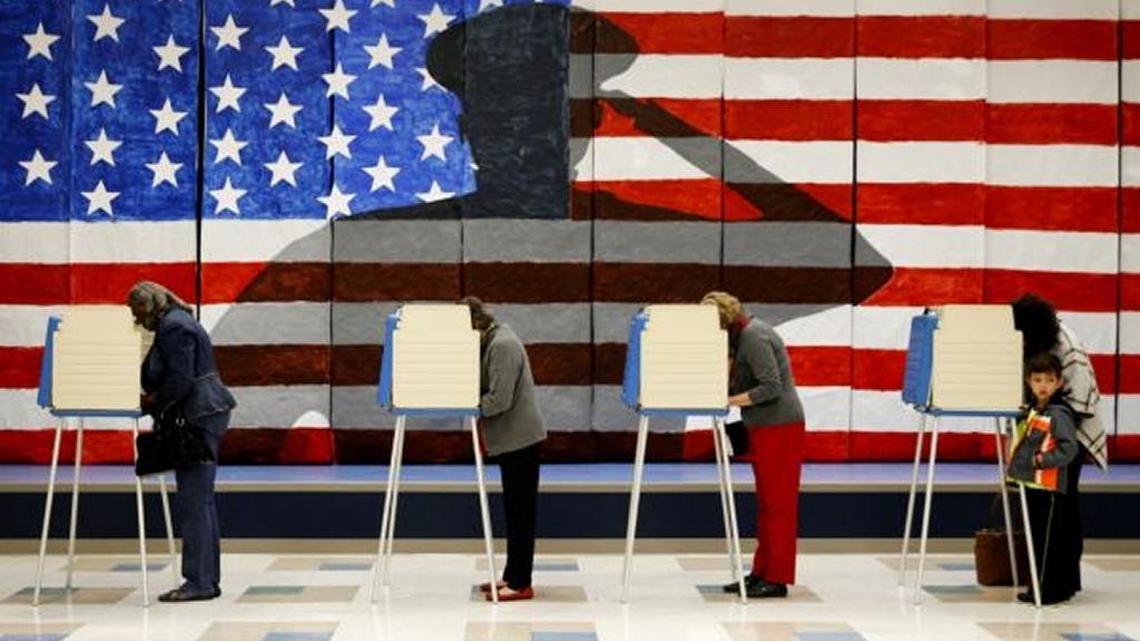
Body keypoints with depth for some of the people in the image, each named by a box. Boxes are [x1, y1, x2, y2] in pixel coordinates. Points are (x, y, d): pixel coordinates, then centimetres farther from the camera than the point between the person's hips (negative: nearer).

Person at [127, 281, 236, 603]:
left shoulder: (173, 327, -13)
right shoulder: (174, 322, 19)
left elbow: (180, 381, -20)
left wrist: (151, 401, -7)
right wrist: (150, 397, 9)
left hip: (200, 416, -11)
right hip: (203, 415, 11)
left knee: (193, 500, -9)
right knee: (201, 500, 12)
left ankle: (199, 581, -7)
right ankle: (208, 579, 16)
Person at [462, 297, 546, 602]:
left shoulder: (503, 345, -18)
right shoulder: (492, 343, 13)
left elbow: (500, 399, -23)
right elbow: (488, 391, 19)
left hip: (519, 437, -10)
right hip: (511, 438, 10)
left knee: (520, 511, -5)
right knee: (514, 509, 14)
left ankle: (520, 583, -1)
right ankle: (512, 576, 21)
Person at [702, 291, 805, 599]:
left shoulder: (753, 335, -16)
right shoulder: (742, 334, 12)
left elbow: (771, 387, -22)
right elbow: (741, 381, 16)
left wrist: (729, 401, -22)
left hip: (779, 426, -10)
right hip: (765, 426, 10)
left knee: (776, 502, -5)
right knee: (766, 502, 12)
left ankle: (776, 579, -1)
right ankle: (762, 573, 18)